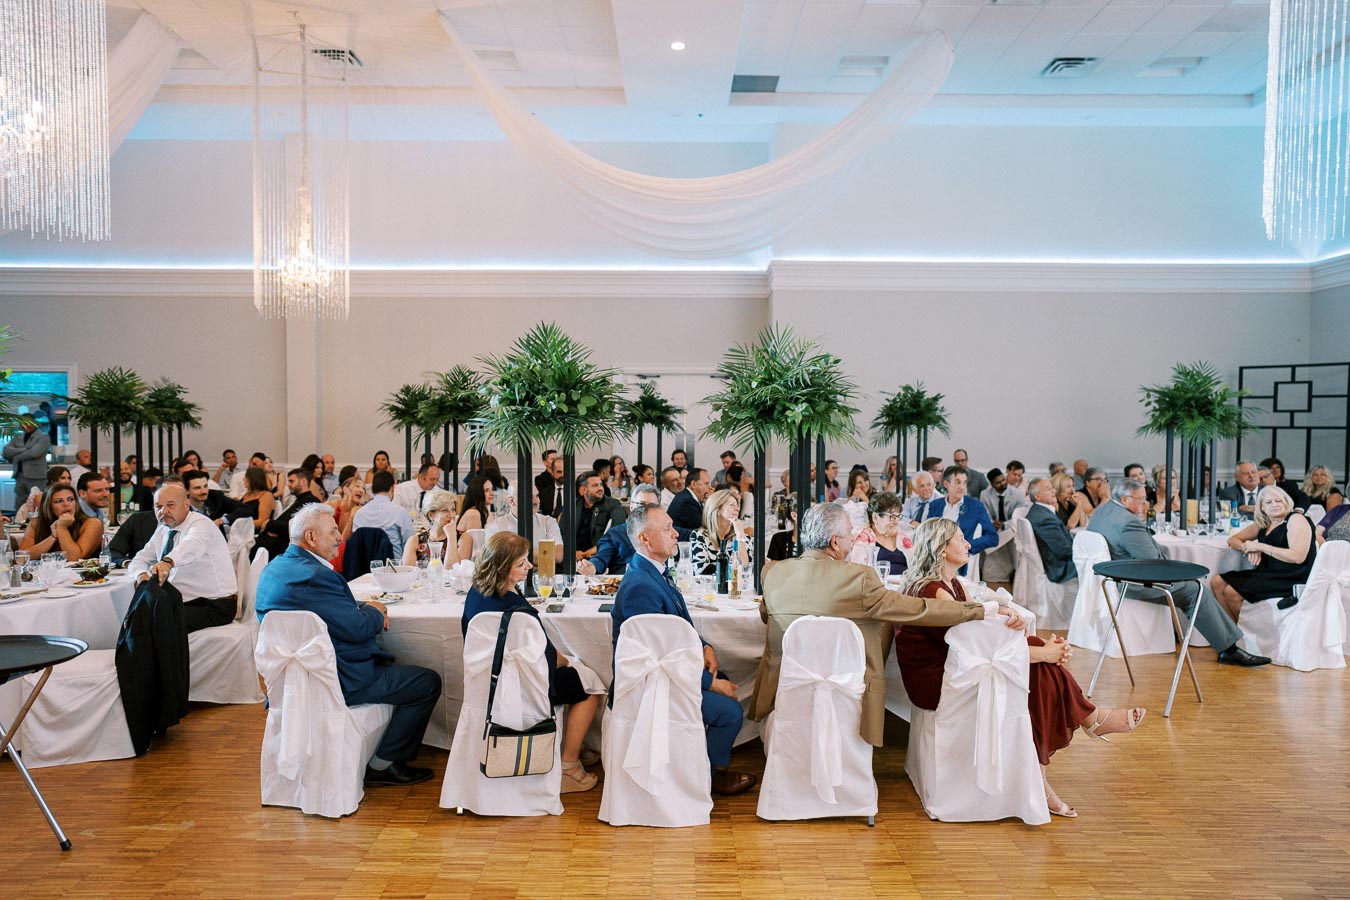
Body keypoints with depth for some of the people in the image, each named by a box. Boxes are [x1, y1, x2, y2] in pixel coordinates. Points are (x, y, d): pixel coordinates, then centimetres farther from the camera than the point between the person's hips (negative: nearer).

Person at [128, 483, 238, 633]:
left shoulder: (200, 524, -13)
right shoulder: (162, 531, 12)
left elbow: (193, 545, -35)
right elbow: (140, 560, 13)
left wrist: (168, 561, -56)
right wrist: (142, 574, -12)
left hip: (215, 606, -7)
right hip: (183, 602, 7)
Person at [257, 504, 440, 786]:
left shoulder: (274, 569, 7)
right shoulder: (314, 575, -26)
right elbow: (357, 628, -23)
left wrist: (364, 608, 2)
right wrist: (374, 612, -1)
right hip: (335, 683, -11)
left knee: (389, 664, 31)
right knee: (428, 682, -3)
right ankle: (382, 765, 6)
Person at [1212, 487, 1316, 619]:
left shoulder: (1296, 519, -7)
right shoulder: (1262, 524, 15)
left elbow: (1298, 557, -20)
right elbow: (1232, 539, 17)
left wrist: (1260, 546, -18)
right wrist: (1250, 549, -6)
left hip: (1291, 578, -8)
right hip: (1267, 574, 8)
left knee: (1231, 592, -20)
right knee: (1217, 582, -4)